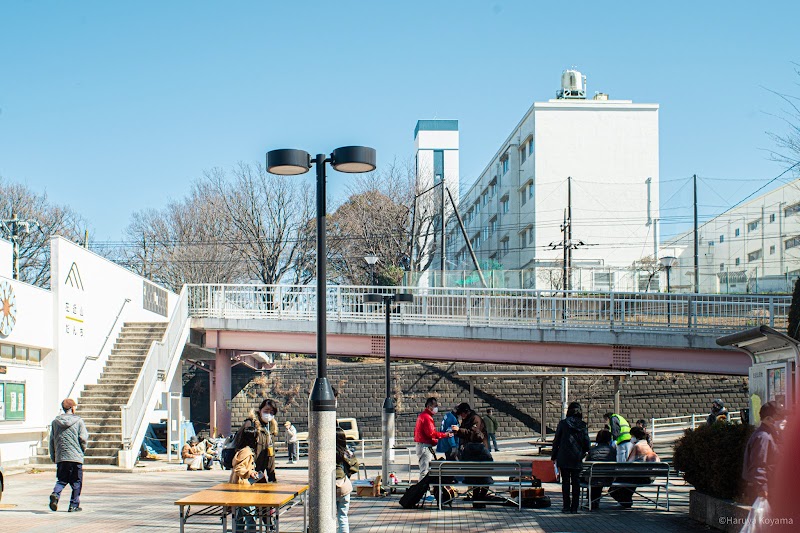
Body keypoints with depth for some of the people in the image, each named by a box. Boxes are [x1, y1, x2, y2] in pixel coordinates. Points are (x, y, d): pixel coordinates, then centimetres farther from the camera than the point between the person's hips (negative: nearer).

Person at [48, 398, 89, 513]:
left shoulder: (55, 422, 8)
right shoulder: (78, 421, -3)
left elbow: (51, 441, 10)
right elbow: (83, 438, -8)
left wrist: (53, 457, 18)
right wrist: (82, 451, 10)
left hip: (60, 457, 3)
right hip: (76, 457, -3)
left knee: (61, 480, 12)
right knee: (76, 482, 7)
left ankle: (55, 494, -16)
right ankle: (74, 505, 6)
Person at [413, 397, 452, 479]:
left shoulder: (422, 415, 18)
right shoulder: (427, 417, -14)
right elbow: (431, 433, -21)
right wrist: (445, 434, -14)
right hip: (425, 446, -11)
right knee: (425, 471, -11)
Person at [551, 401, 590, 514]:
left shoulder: (563, 423, -4)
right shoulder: (583, 425, 1)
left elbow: (556, 440, -1)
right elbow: (586, 442, 3)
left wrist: (554, 456, 7)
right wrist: (584, 452, 21)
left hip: (564, 457, -2)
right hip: (577, 458, 2)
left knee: (565, 481, 3)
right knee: (576, 481, 7)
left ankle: (566, 506, 1)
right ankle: (574, 507, 6)